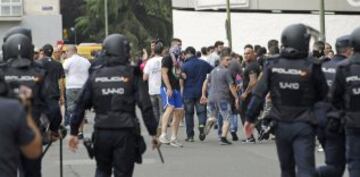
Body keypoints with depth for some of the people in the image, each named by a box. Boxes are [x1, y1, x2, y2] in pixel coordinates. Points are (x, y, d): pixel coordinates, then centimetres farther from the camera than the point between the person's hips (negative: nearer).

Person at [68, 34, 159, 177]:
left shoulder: (95, 76, 5)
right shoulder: (132, 75, -3)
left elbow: (81, 105, 4)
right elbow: (145, 106, -7)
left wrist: (74, 132, 10)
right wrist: (153, 132, -1)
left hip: (101, 132, 3)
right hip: (125, 133, -2)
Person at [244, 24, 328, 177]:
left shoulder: (273, 66, -2)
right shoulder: (311, 66, -10)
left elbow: (258, 94, -3)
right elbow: (323, 95, 0)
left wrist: (250, 118, 3)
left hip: (281, 125, 4)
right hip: (303, 126, -4)